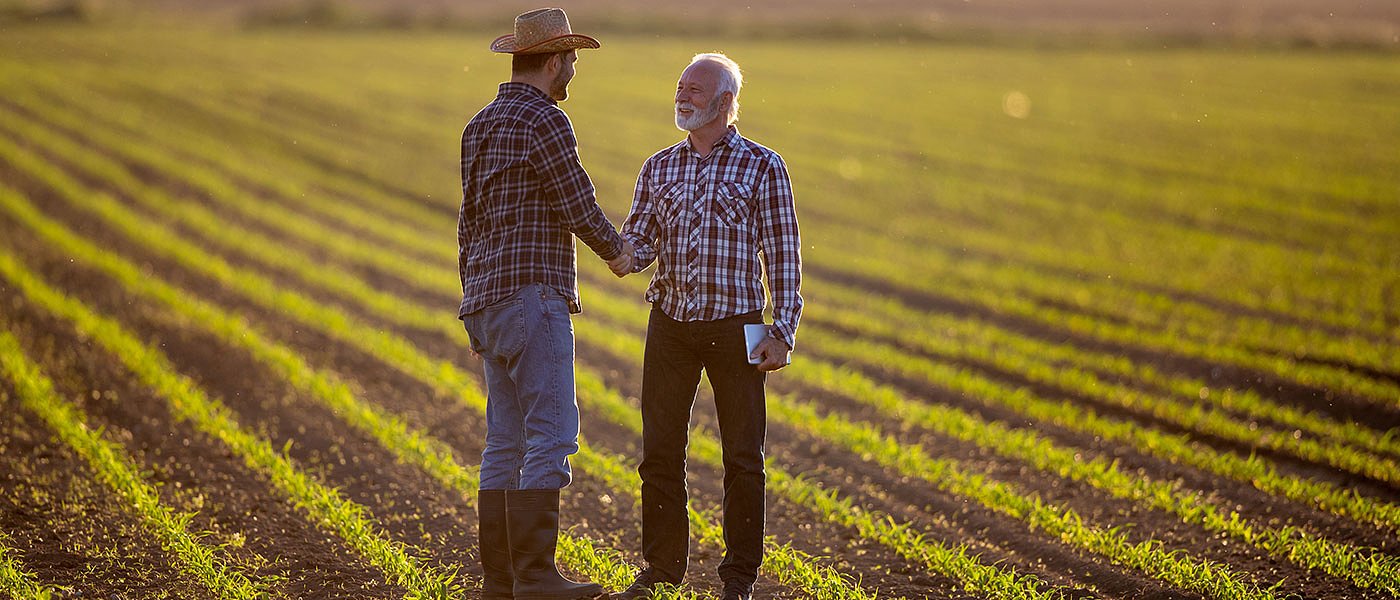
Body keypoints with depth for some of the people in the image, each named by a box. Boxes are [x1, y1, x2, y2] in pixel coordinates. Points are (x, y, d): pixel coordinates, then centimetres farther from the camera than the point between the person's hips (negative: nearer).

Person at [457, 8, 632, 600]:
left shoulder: (480, 125, 18)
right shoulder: (543, 120, -11)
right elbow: (579, 207, -9)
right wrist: (616, 250, 12)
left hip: (488, 301, 9)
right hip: (531, 297, -9)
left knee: (506, 442, 9)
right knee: (551, 435, -10)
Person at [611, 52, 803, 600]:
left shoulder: (762, 166, -1)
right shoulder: (658, 168, 10)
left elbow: (784, 256, -1)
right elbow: (639, 239, 9)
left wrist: (783, 330, -9)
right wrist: (627, 253, -16)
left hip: (734, 328, -3)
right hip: (670, 324, 3)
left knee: (743, 457, 2)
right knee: (660, 452, 5)